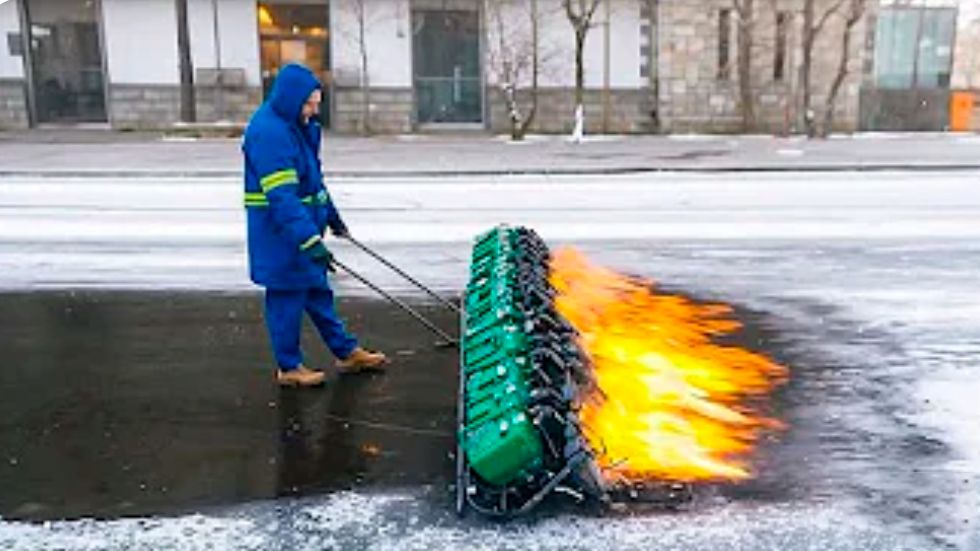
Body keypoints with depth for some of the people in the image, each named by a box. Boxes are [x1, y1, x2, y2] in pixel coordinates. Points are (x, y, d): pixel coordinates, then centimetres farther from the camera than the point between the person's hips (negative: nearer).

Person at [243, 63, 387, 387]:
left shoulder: (298, 125, 9)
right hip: (280, 234, -10)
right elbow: (282, 196, -29)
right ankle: (289, 367, 17)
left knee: (318, 290, 18)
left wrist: (331, 215, 27)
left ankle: (347, 352, 29)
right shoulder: (268, 133, -22)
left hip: (303, 224, 10)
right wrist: (310, 240, -33)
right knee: (287, 298, 3)